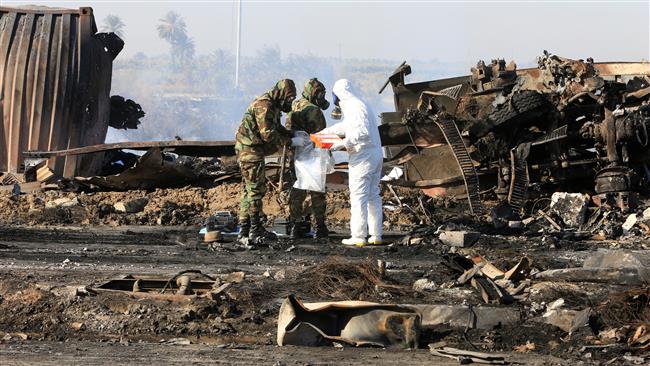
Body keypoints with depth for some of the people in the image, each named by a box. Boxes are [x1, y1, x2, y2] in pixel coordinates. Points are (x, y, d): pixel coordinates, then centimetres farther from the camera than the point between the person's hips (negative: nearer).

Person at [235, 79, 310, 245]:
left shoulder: (272, 105, 14)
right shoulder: (264, 105, -19)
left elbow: (277, 128, 21)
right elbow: (268, 135, -23)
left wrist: (294, 134, 6)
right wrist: (292, 142, -18)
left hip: (253, 150, 11)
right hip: (250, 150, -11)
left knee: (250, 190, 13)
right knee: (256, 189, -9)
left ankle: (245, 230, 18)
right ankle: (254, 232, -7)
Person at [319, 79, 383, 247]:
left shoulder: (355, 108, -14)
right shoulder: (358, 106, 18)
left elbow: (363, 132, -25)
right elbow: (344, 126, 32)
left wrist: (343, 143, -22)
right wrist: (323, 133, 35)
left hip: (363, 157, -10)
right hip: (375, 155, 10)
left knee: (358, 197, -6)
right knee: (373, 196, 12)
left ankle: (358, 236, -7)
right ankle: (376, 235, 15)